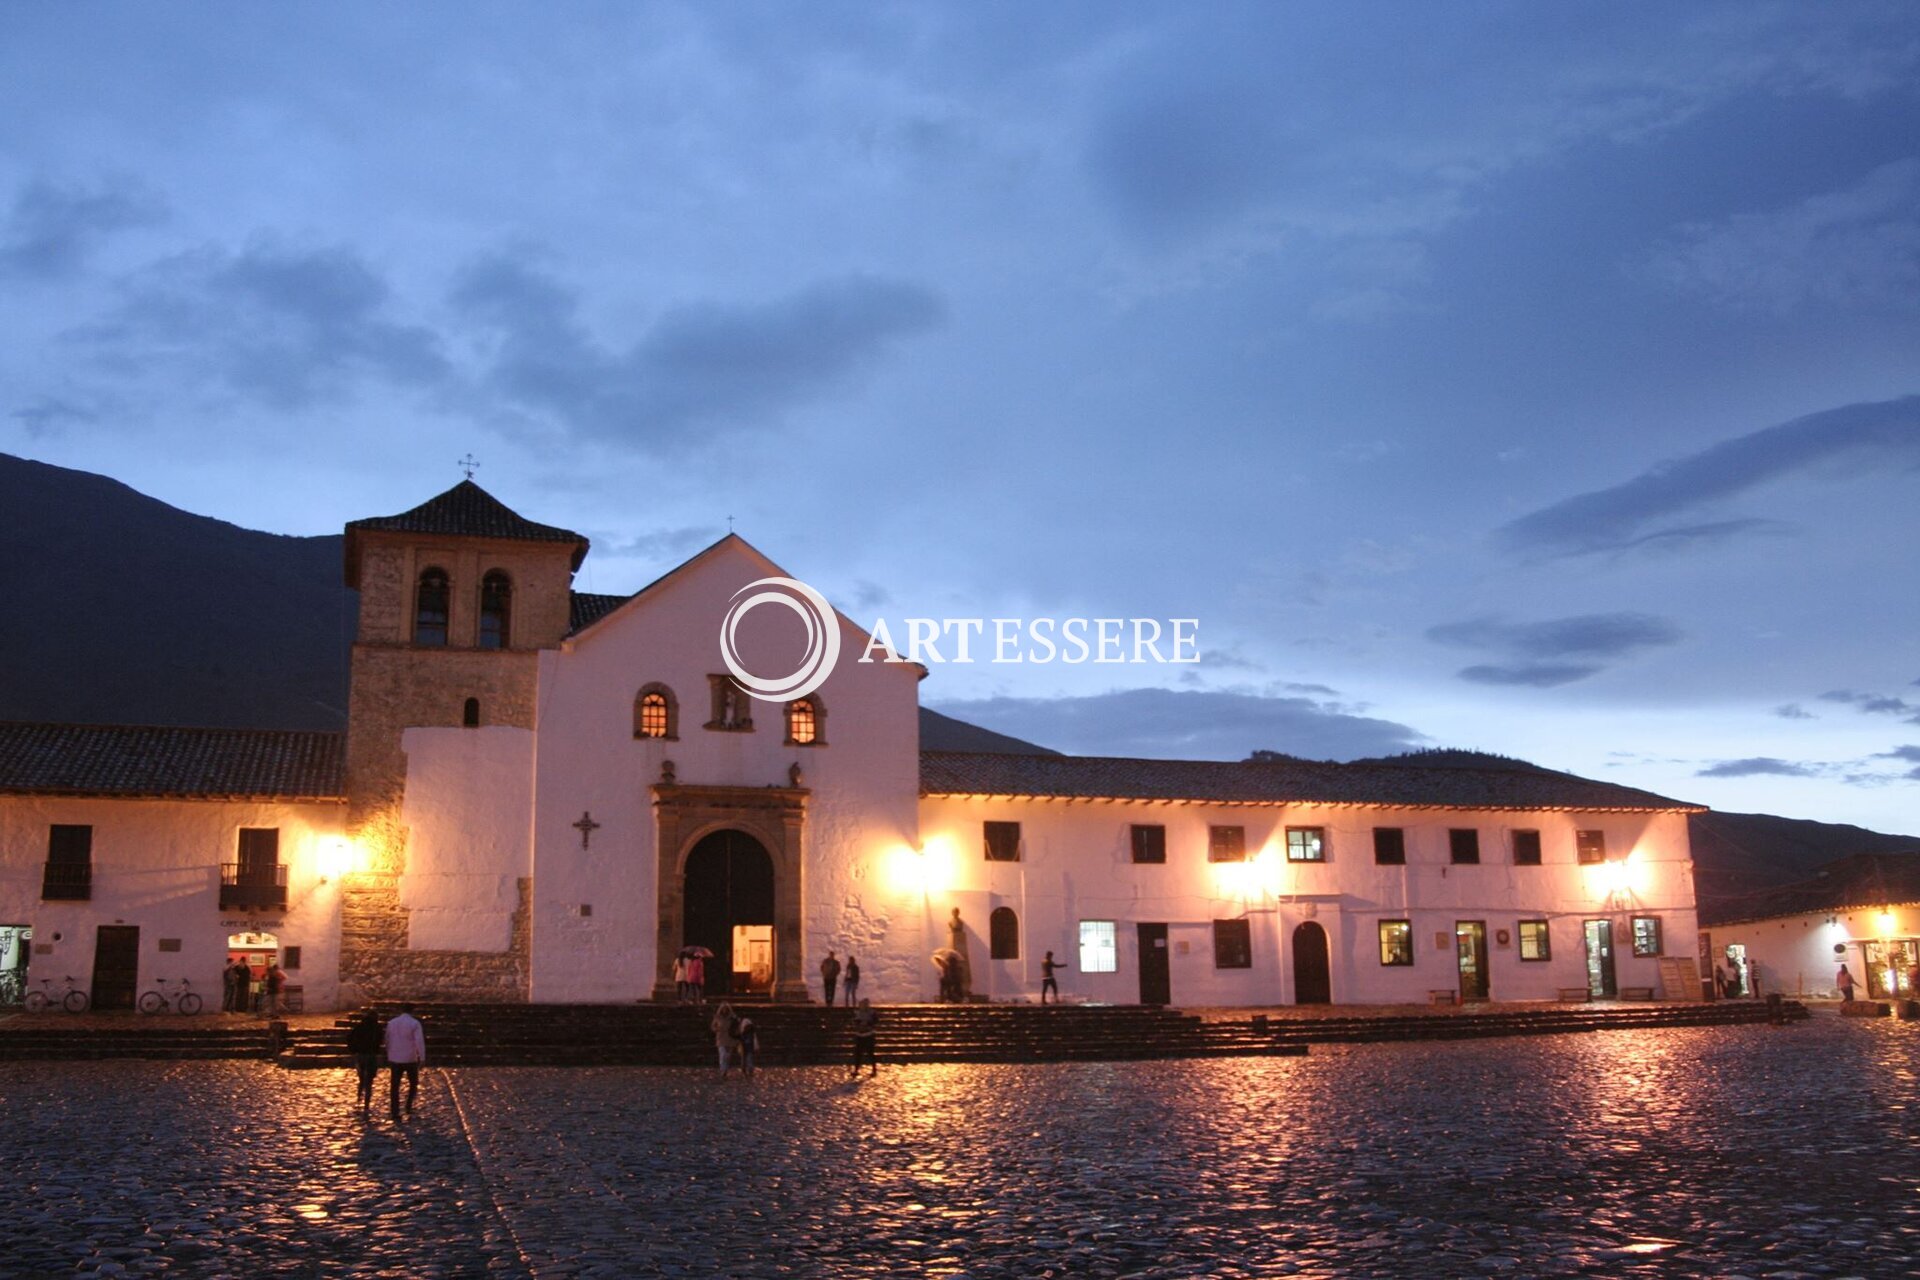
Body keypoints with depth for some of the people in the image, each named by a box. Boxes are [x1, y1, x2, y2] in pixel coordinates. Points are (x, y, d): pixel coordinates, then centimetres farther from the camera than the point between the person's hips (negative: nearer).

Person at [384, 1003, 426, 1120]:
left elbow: (387, 1040, 13)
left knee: (394, 1086, 5)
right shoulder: (415, 1023, -9)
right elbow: (420, 1041, -16)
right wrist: (422, 1058, -14)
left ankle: (394, 1112, 2)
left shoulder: (391, 1022, 4)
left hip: (395, 1059, 3)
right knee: (413, 1083, 16)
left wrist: (389, 1055, 25)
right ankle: (409, 1106, 9)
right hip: (410, 1059, -3)